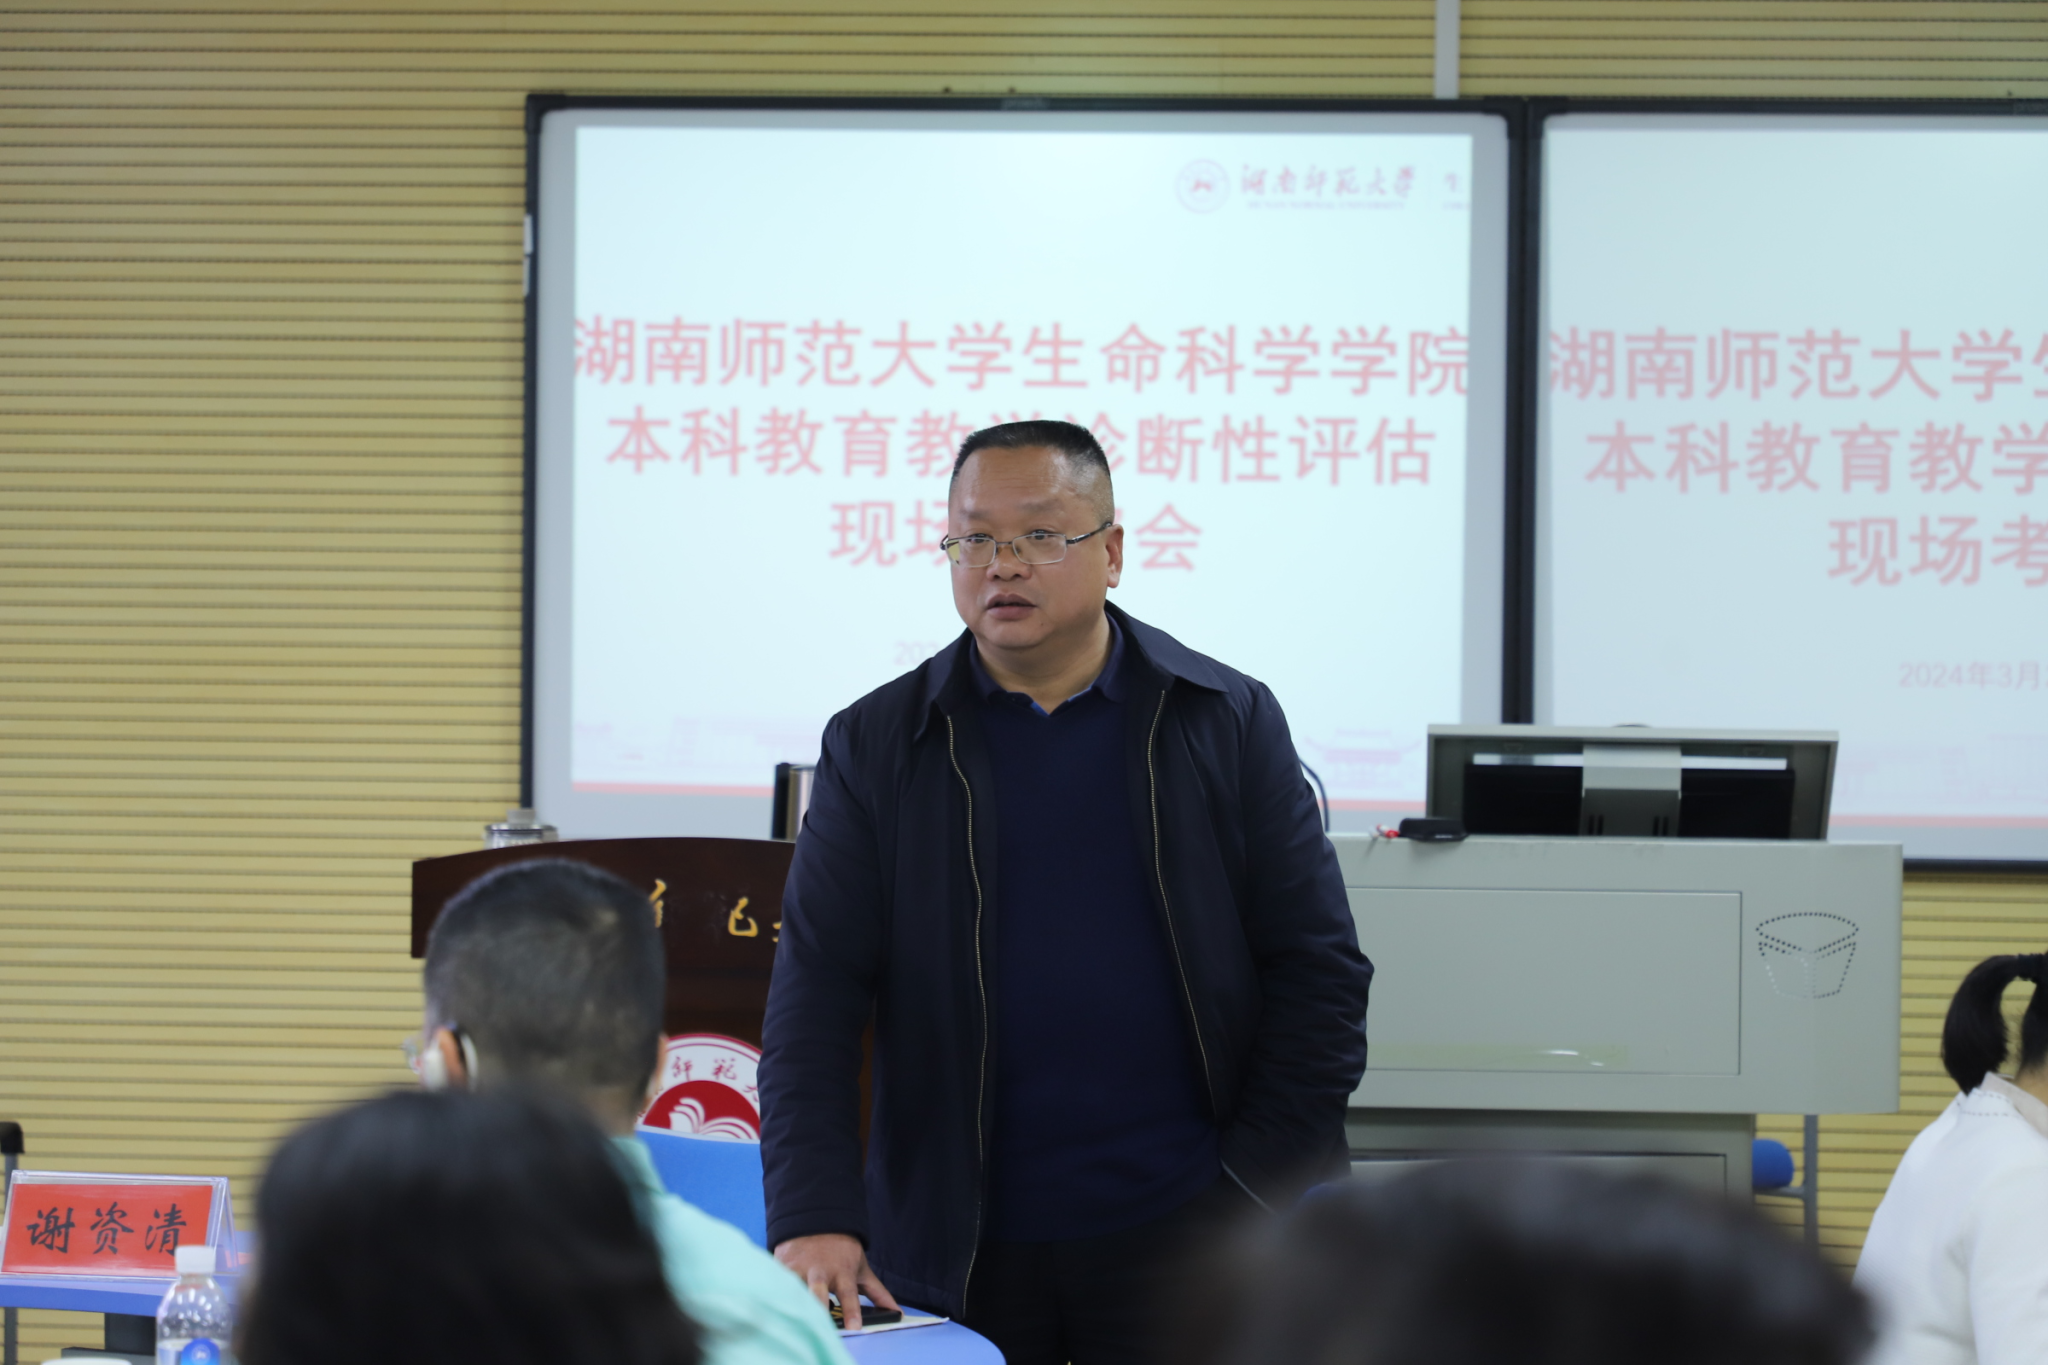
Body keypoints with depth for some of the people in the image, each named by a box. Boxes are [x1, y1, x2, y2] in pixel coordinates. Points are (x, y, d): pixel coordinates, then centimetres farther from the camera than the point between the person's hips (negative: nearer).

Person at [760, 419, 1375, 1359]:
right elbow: (815, 995, -1)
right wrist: (812, 1219, -13)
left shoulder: (1230, 724, 4)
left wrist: (1261, 1198, -6)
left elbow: (1317, 969, 3)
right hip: (958, 1260, 1)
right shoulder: (877, 745, 5)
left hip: (1185, 1243, 0)